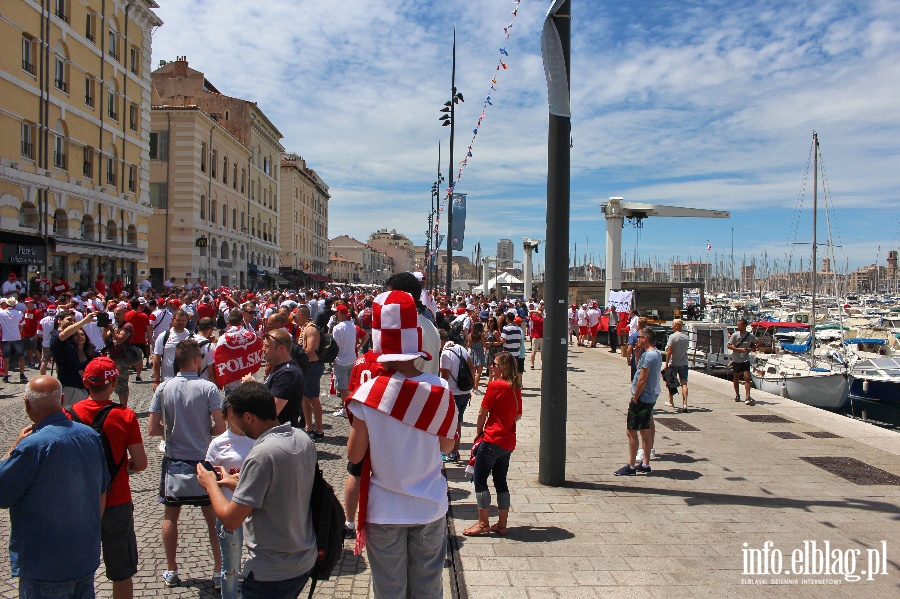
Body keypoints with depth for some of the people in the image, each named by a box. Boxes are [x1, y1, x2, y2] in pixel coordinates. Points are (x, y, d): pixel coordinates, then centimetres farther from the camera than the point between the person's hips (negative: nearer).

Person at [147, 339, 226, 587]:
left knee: (170, 516, 17)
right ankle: (220, 570, 16)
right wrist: (205, 434, 5)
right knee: (213, 517, 10)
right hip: (203, 461, -2)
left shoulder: (163, 389, -6)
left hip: (174, 462, 2)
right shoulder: (208, 388, -13)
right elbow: (220, 427, -16)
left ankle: (171, 571, 25)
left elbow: (152, 429, -5)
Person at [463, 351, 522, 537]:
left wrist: (478, 432, 6)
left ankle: (483, 524, 8)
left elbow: (483, 413, -8)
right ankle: (502, 524, 20)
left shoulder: (495, 385, -14)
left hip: (492, 440, -8)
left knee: (480, 481, 3)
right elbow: (518, 415, 17)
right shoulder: (516, 388, 7)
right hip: (508, 442, 8)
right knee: (501, 482, 15)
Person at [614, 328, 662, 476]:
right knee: (645, 431, 15)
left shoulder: (648, 355, -20)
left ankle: (630, 466, 1)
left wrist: (634, 399, -15)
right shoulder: (657, 353, 11)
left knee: (631, 431, -4)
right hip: (651, 397, 10)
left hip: (642, 397, -10)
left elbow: (642, 380, -21)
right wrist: (638, 351, 10)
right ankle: (645, 464, 21)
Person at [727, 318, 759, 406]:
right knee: (736, 377, 10)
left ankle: (748, 397, -13)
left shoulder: (750, 335, -1)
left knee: (747, 377, -10)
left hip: (746, 359, 0)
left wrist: (751, 349, -2)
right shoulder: (735, 335, -6)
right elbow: (729, 346, -7)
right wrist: (740, 349, -17)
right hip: (736, 359, 0)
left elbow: (758, 342, 13)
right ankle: (737, 395, 26)